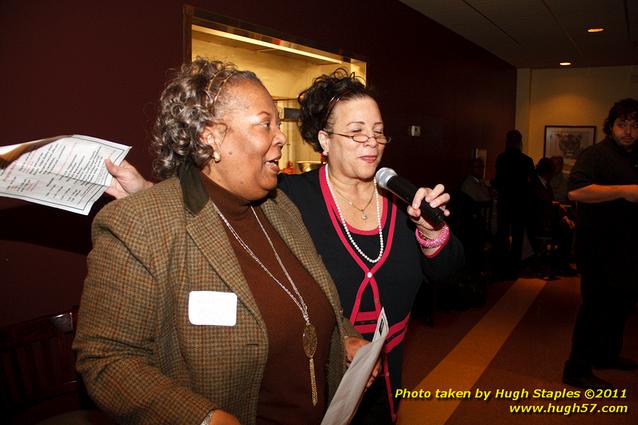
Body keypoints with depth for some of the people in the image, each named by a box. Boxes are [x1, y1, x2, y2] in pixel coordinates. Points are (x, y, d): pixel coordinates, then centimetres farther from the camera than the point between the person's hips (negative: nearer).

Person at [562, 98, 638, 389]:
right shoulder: (596, 155, -13)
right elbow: (576, 190, -30)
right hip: (599, 248, -9)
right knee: (596, 307, -6)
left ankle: (607, 354, 38)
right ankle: (577, 371, 4)